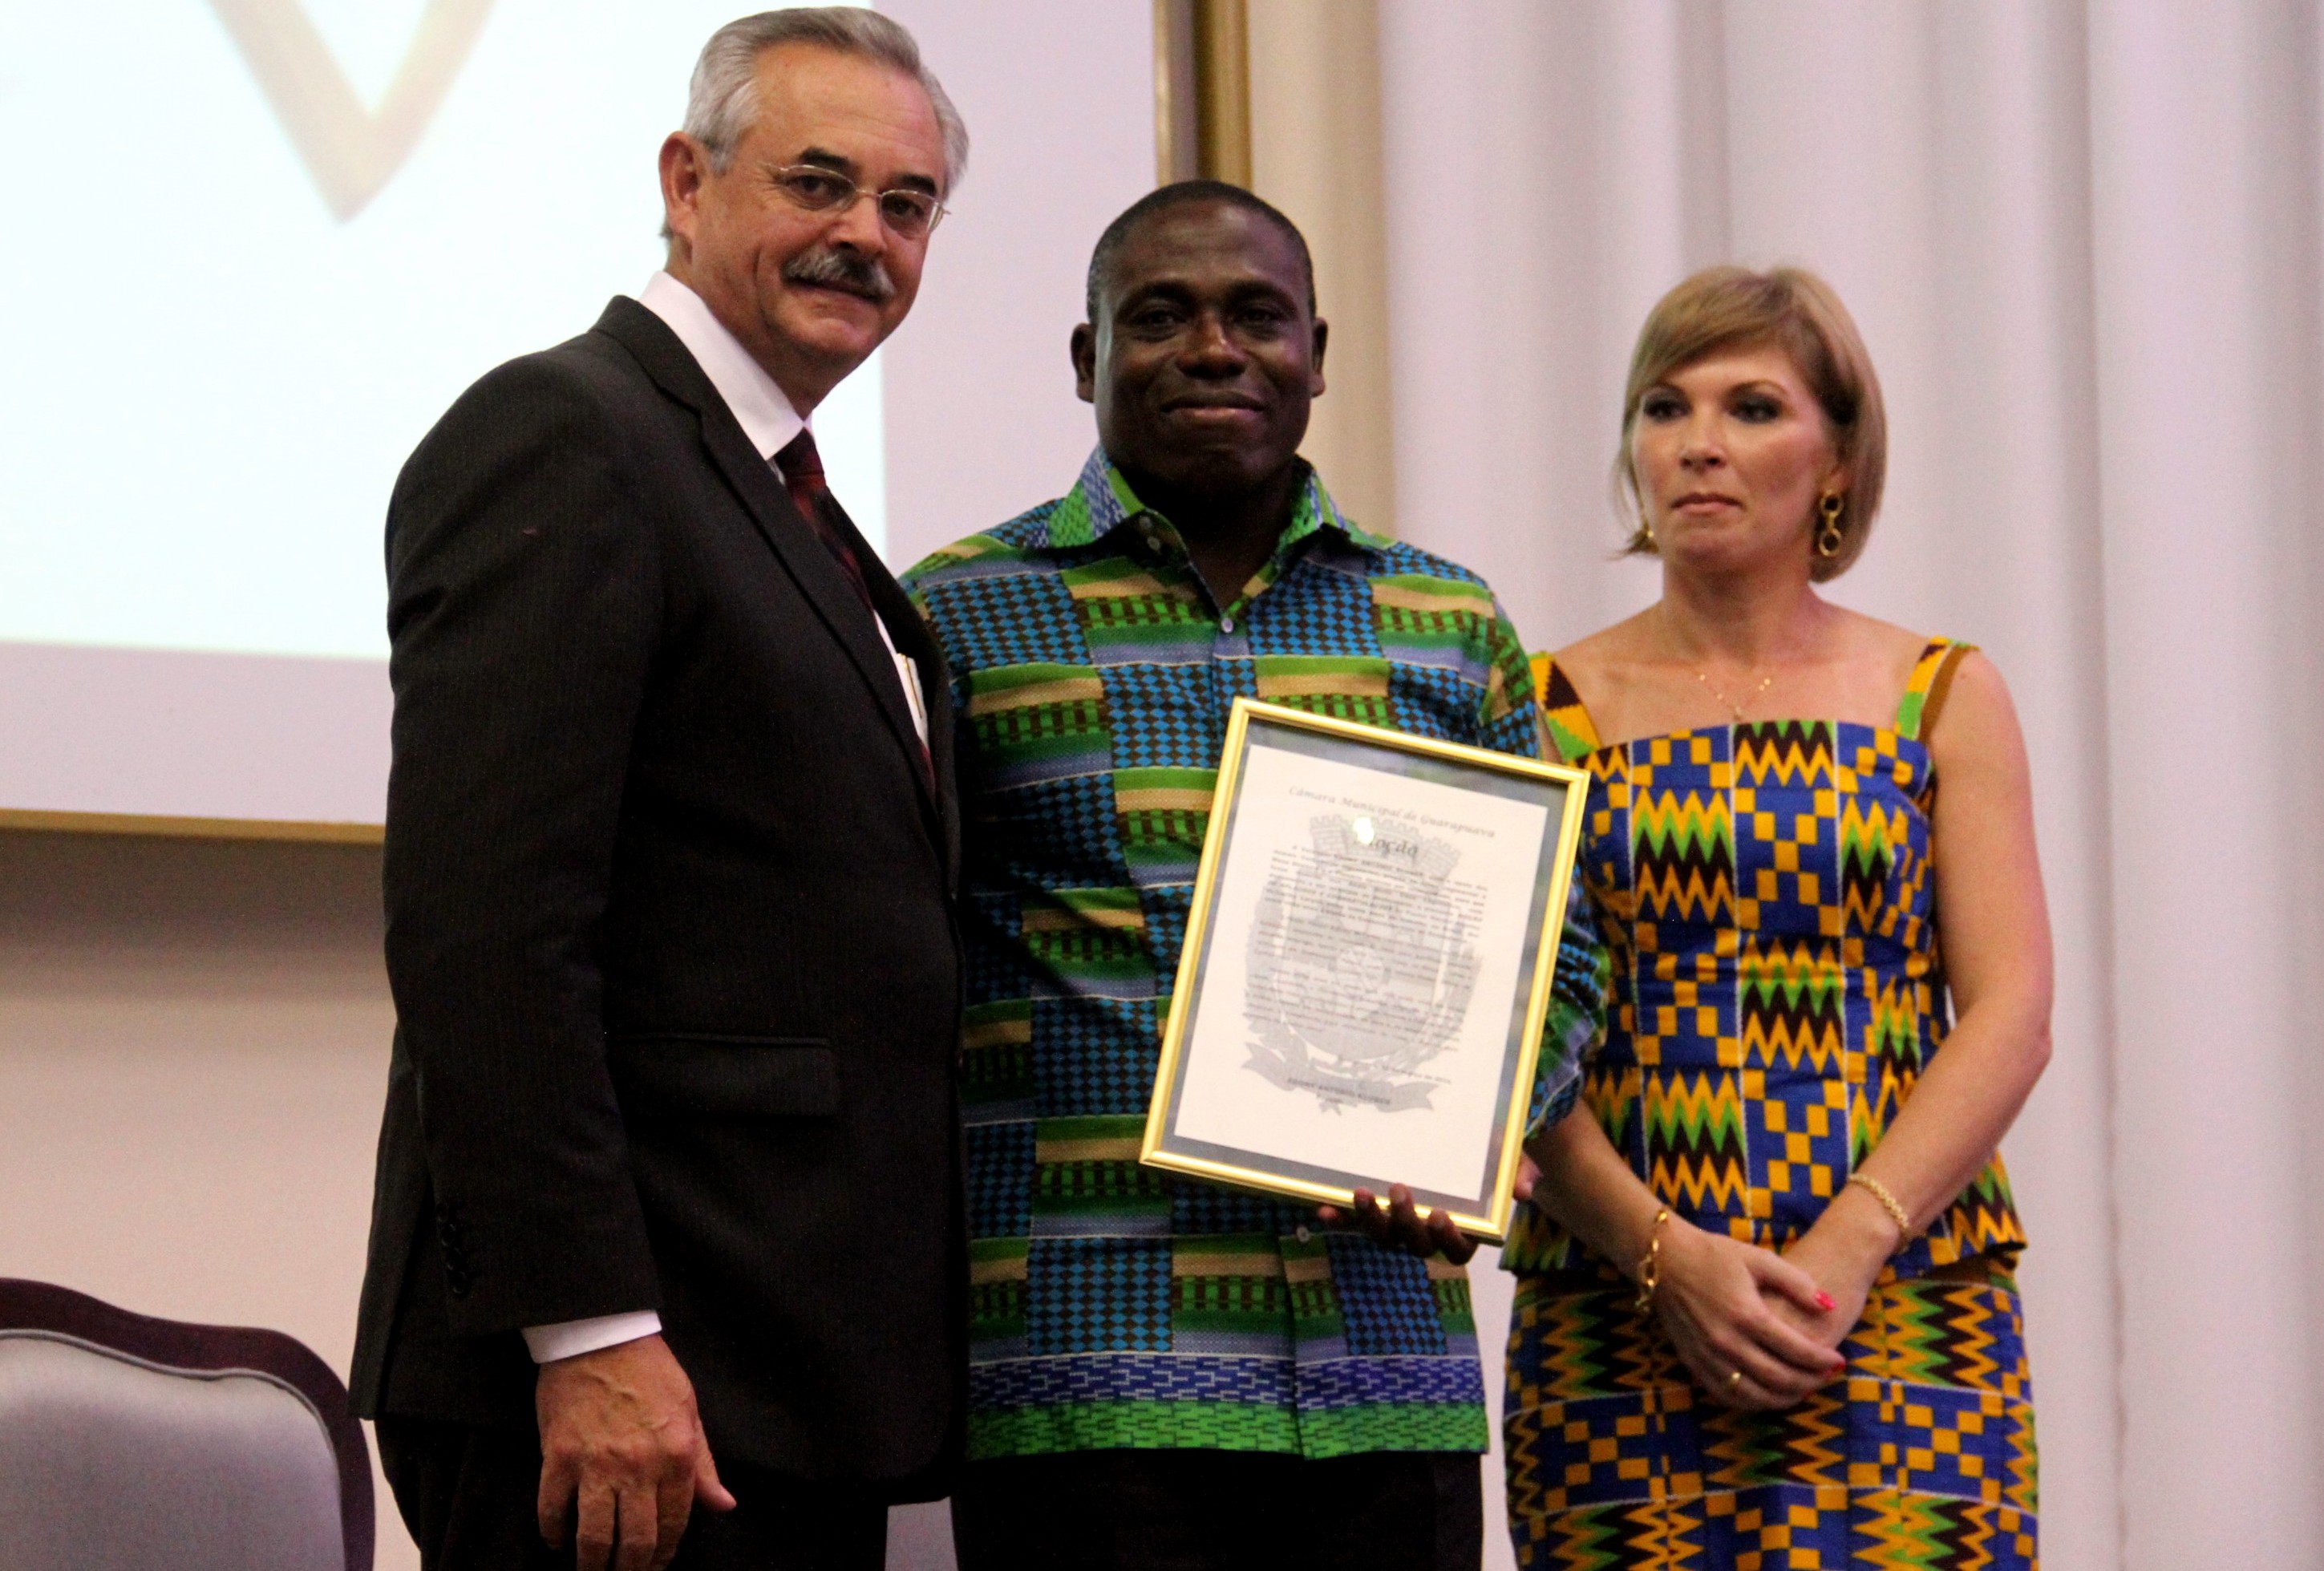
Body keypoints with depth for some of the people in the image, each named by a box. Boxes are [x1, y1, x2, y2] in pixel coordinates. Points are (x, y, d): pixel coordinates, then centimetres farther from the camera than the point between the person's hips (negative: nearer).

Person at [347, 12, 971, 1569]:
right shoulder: (564, 436, -8)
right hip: (637, 1380, -9)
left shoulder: (783, 504, 21)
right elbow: (483, 929, -18)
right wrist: (590, 1339, -23)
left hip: (799, 1391, 9)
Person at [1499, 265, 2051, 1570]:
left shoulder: (1940, 695, 10)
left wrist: (1844, 1248, -12)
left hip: (1906, 1307, 0)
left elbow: (2011, 1014, 1)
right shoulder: (1552, 707, 8)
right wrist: (1668, 1254, -13)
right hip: (1612, 1325, 0)